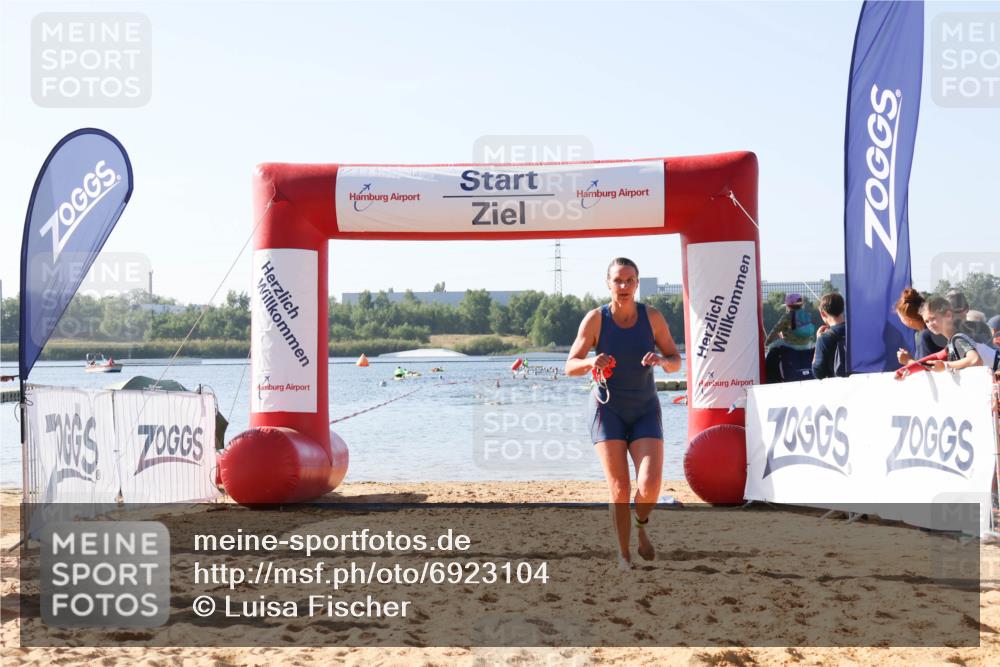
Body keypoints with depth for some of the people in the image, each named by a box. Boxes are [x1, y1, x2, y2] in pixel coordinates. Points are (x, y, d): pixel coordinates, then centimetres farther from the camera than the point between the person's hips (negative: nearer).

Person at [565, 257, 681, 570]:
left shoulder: (652, 317, -5)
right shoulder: (595, 319, -9)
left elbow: (676, 362, 2)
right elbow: (570, 366, -7)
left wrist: (662, 360, -22)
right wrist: (590, 362, -29)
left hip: (646, 411, 1)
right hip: (609, 411, -1)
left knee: (650, 486, -15)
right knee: (619, 490, -9)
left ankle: (641, 527, 19)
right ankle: (624, 556, 9)